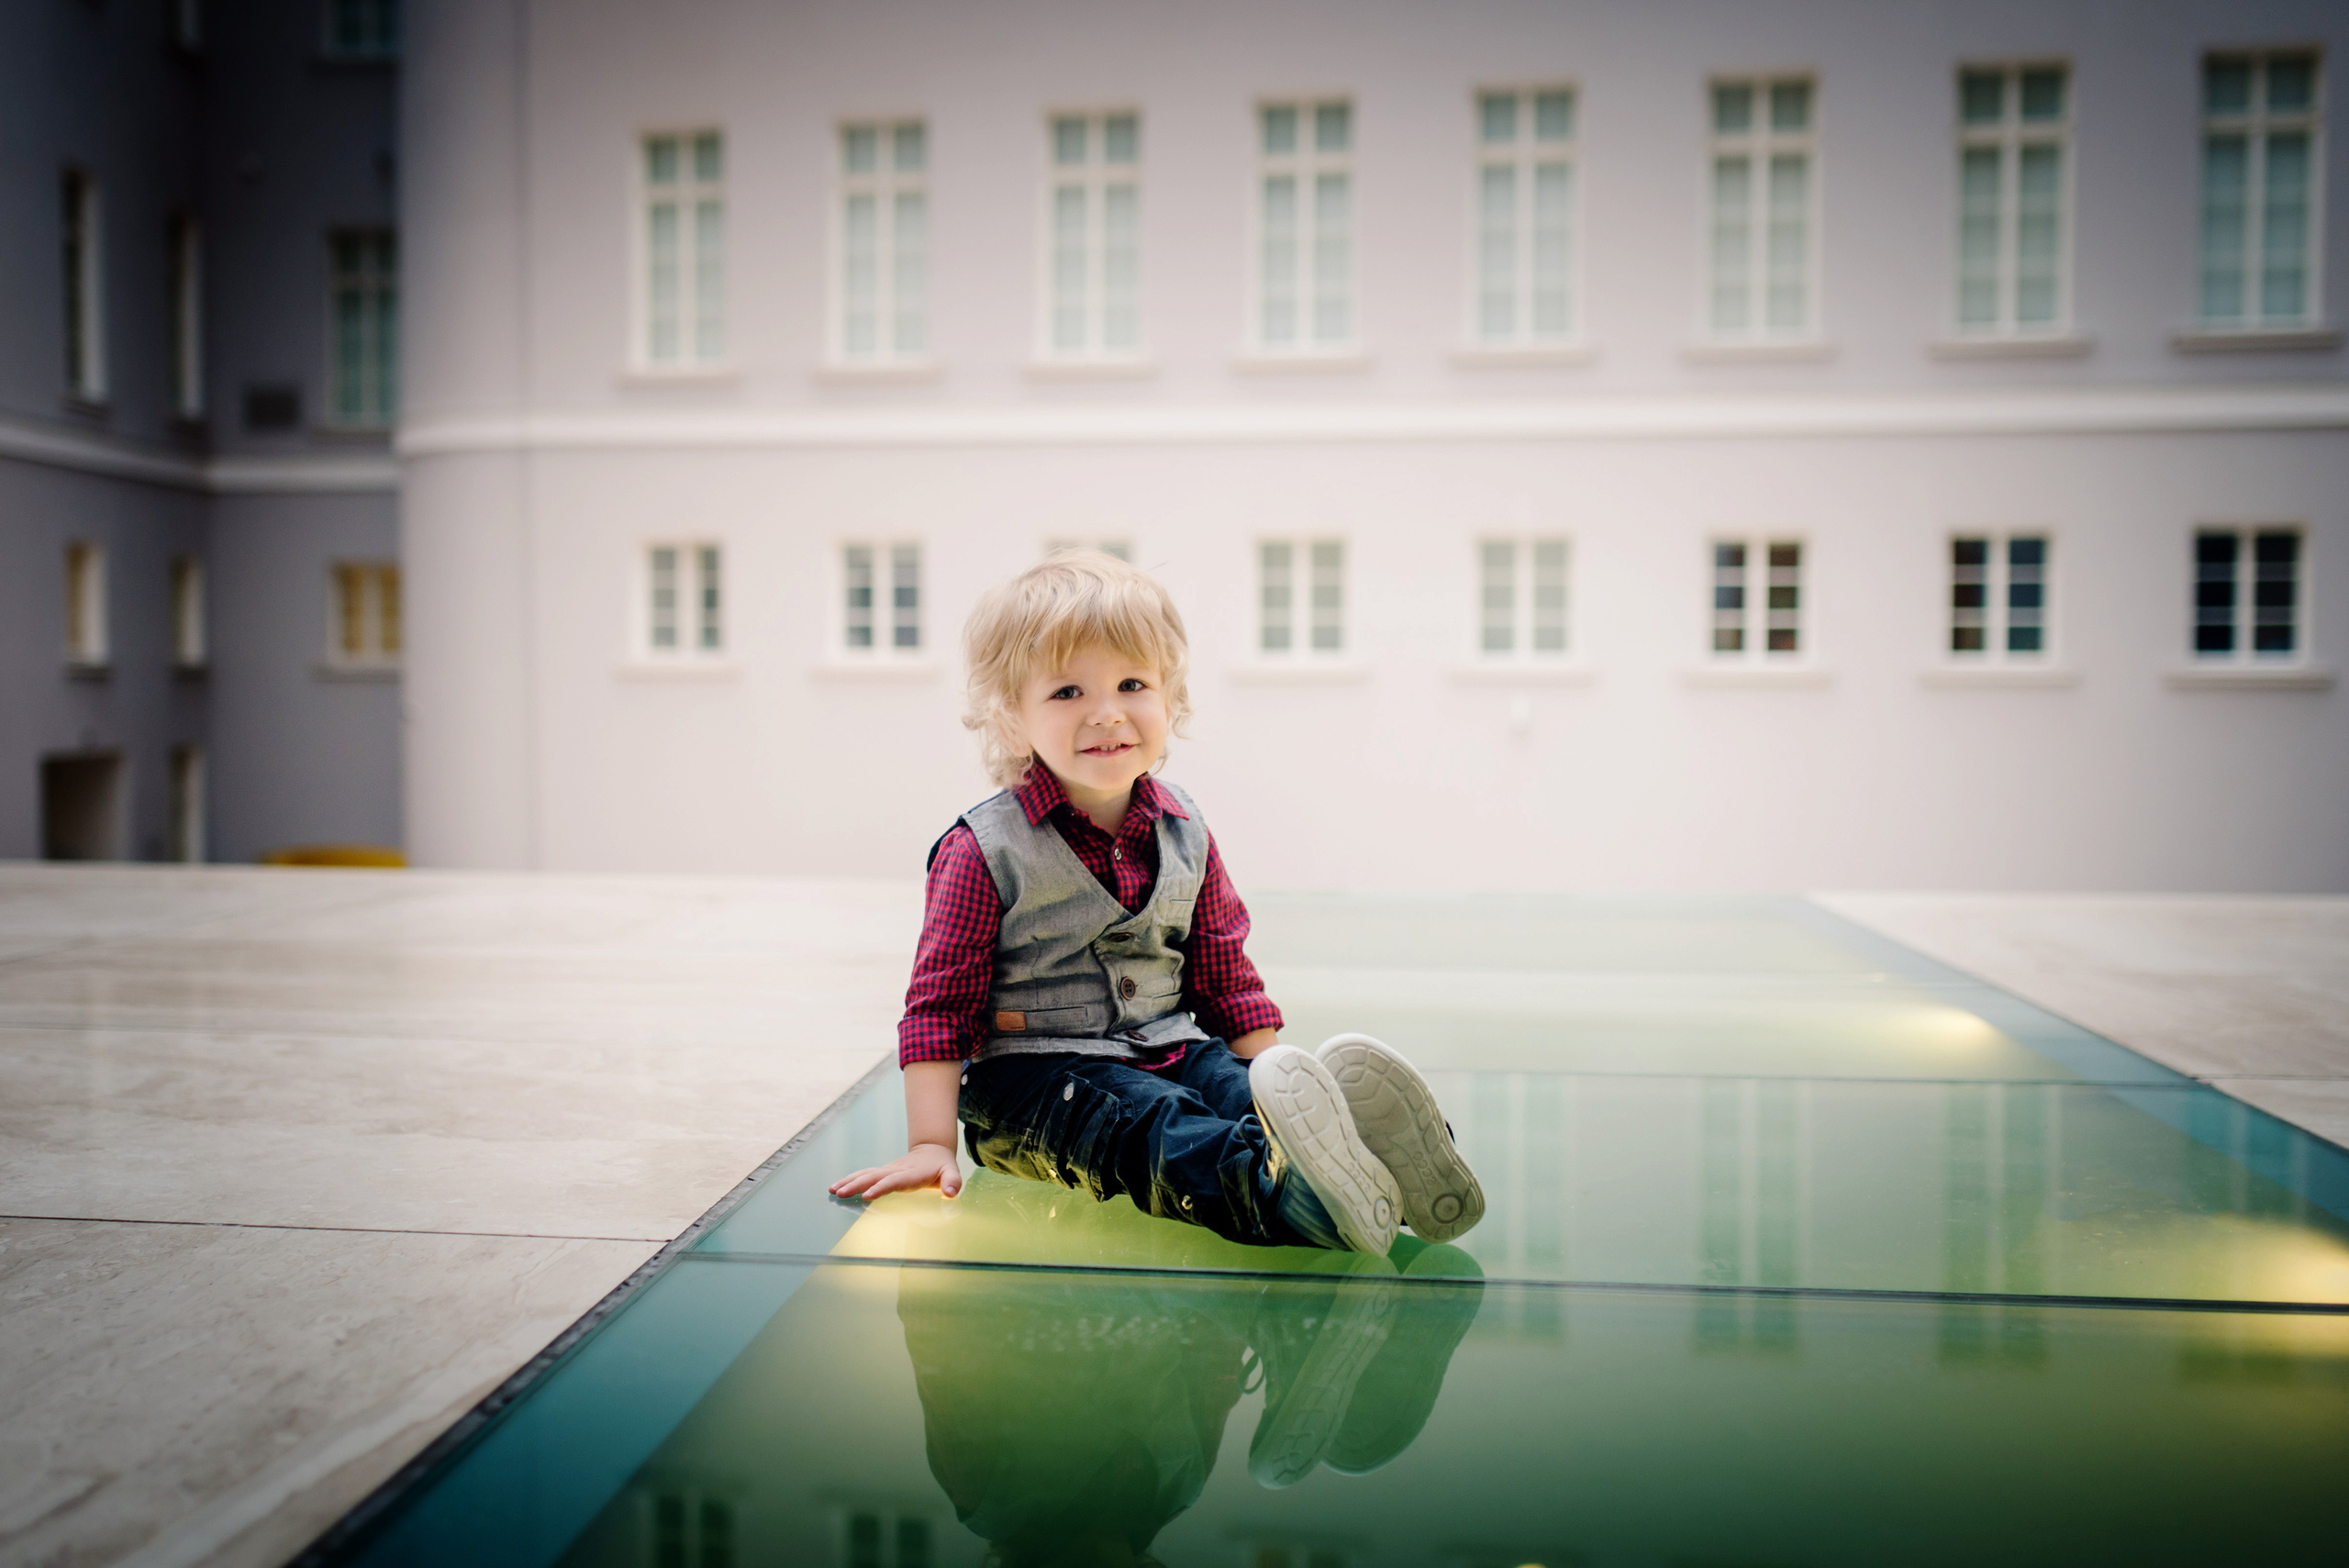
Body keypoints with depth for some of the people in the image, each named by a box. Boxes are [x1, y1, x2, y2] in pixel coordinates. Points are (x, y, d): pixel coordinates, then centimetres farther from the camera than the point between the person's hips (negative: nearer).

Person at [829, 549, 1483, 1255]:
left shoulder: (1185, 833, 6)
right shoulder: (983, 850, -9)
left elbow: (1225, 977, 15)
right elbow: (940, 1003, -6)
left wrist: (1277, 1082, 7)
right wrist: (931, 1144, -12)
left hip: (1170, 1050, 5)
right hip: (1034, 1070, -5)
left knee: (1240, 1089, -26)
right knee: (1147, 1123, -34)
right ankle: (1280, 1193, -60)